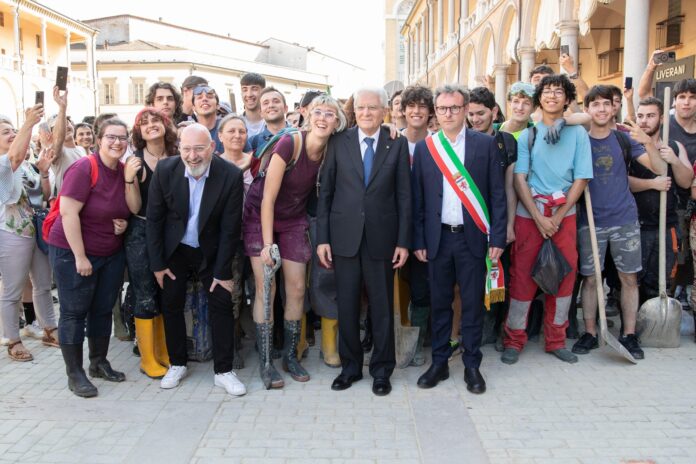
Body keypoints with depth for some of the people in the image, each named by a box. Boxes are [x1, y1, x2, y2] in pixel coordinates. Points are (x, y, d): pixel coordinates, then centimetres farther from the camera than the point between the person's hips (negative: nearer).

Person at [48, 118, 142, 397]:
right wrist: (80, 257, -21)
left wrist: (130, 179, -14)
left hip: (112, 253, 6)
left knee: (103, 309, 13)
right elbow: (68, 212, -22)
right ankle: (74, 373, 12)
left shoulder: (125, 170, 2)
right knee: (74, 311, 2)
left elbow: (134, 208, 2)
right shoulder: (84, 168, -18)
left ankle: (99, 362, 28)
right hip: (73, 251, -6)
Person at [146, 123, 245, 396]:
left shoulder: (231, 175, -21)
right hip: (174, 250, 2)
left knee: (222, 304, -3)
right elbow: (154, 218, -7)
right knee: (171, 305, 8)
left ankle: (223, 371, 9)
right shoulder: (165, 170, -17)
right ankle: (177, 364, 27)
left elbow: (230, 228, -15)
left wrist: (223, 271, -13)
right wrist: (157, 263, -6)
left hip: (211, 251, -1)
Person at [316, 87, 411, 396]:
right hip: (344, 237, 1)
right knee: (346, 305, 9)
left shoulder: (397, 145, 3)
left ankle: (381, 370, 24)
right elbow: (325, 192, 3)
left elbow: (404, 196, 2)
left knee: (382, 307, 8)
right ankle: (350, 366, 27)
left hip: (381, 238, -1)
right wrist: (322, 238, -2)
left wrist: (403, 241, -3)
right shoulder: (338, 143, 4)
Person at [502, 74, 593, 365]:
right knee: (522, 274, 1)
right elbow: (519, 178, -3)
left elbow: (581, 179, 0)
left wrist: (558, 217, -8)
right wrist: (539, 217, -12)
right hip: (529, 213, -1)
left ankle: (556, 339, 20)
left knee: (565, 274, 6)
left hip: (564, 213, 2)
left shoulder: (577, 133, 4)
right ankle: (514, 340, 12)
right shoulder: (527, 134, 2)